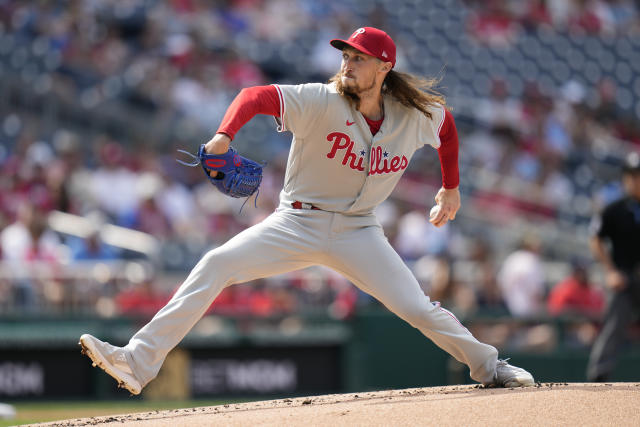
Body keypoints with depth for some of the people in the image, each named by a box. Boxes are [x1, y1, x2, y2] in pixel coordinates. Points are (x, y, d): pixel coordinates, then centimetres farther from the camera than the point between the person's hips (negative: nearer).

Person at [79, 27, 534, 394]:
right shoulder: (321, 102, -16)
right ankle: (137, 362, -24)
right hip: (297, 225, -1)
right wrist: (224, 136, -47)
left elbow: (447, 126, 17)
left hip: (357, 230, 2)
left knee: (418, 308, -9)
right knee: (215, 265, -20)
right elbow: (257, 96, -28)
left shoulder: (417, 116, -6)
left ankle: (487, 366, 19)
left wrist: (451, 188, 23)